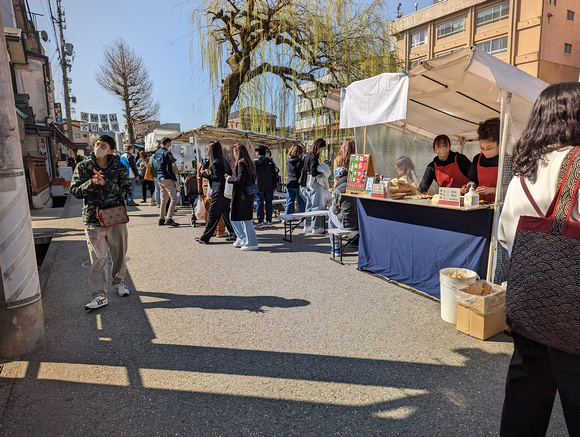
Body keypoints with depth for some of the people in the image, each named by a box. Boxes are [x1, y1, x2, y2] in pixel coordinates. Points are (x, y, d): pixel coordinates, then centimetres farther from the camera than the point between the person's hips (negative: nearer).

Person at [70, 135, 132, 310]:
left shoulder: (119, 168, 0)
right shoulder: (83, 167, 3)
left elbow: (126, 192, -7)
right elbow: (75, 191, -1)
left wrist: (106, 183, -19)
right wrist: (91, 183, -18)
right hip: (93, 219, -1)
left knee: (119, 254, 13)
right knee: (98, 258, -6)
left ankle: (119, 282, 36)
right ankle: (99, 295, 1)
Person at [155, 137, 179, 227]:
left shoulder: (157, 153, 15)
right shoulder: (167, 153, -12)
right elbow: (169, 169, -18)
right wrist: (175, 180, -16)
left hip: (159, 178, 9)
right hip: (167, 178, -9)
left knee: (164, 199, 15)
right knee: (173, 198, -8)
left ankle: (161, 219, 18)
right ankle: (169, 219, -15)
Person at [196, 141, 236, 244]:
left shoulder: (215, 163, -12)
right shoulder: (224, 161, 10)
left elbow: (217, 177, -18)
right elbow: (230, 175, 13)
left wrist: (205, 174, -7)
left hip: (219, 193, -8)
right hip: (227, 192, 8)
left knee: (212, 215, -2)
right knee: (227, 214, 15)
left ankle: (204, 238, 5)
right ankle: (234, 234, 16)